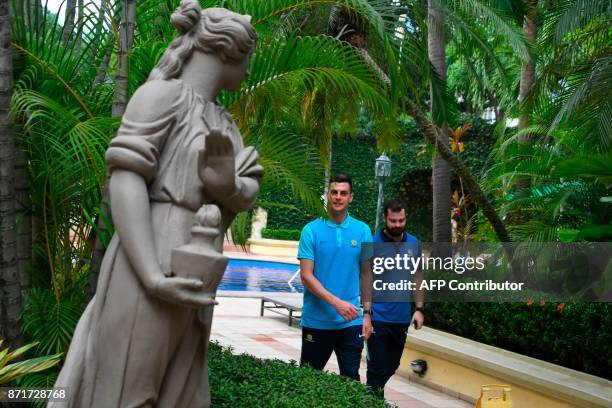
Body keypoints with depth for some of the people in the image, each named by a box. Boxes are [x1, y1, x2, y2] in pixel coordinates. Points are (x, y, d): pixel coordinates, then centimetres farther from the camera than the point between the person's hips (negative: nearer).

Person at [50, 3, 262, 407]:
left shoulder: (224, 124, 20)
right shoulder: (161, 94, -5)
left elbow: (247, 196, 9)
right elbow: (124, 180, -15)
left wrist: (227, 183, -17)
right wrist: (154, 279, -24)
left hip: (189, 279, 8)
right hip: (147, 272, -8)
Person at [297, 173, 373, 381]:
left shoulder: (362, 231, 3)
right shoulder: (312, 230, -5)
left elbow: (366, 274, 9)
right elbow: (306, 276, -10)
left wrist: (367, 312, 4)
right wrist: (336, 302, -18)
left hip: (351, 322, 1)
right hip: (316, 322, -1)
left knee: (351, 378, 6)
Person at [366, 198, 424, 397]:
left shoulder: (413, 243, 3)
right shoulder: (373, 244, -11)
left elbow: (418, 278, 11)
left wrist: (419, 309, 4)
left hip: (402, 318, 5)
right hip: (378, 318, -5)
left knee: (392, 367, 18)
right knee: (378, 369, 0)